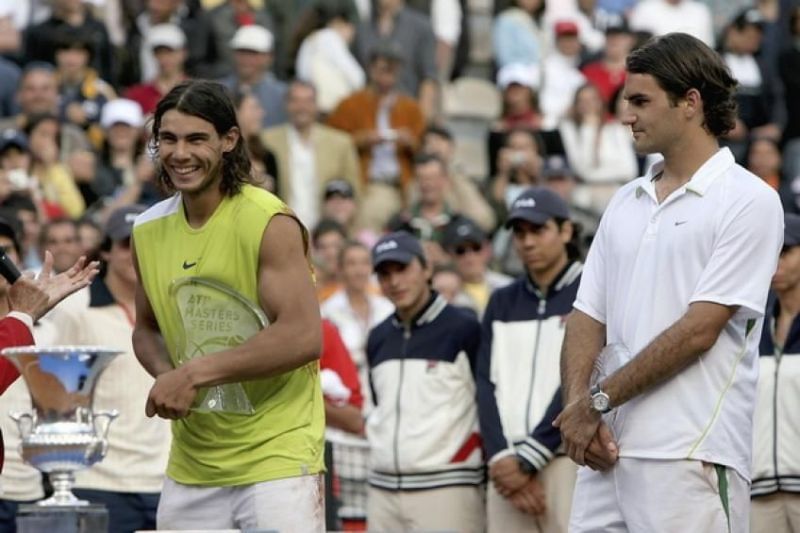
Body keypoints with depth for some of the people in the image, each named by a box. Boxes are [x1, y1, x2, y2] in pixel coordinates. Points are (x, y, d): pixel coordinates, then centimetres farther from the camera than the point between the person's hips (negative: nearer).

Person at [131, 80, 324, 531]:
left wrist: (194, 374, -19)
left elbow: (303, 338, -21)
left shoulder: (268, 223, -12)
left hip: (277, 456, -6)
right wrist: (167, 376, -3)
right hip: (191, 466, 6)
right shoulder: (148, 230, 7)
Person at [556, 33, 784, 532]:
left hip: (691, 456, -6)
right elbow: (588, 317, 14)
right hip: (606, 451, 6)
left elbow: (699, 330, -11)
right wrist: (577, 405, -5)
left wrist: (600, 399, -7)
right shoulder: (626, 202, 18)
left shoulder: (748, 201, -4)